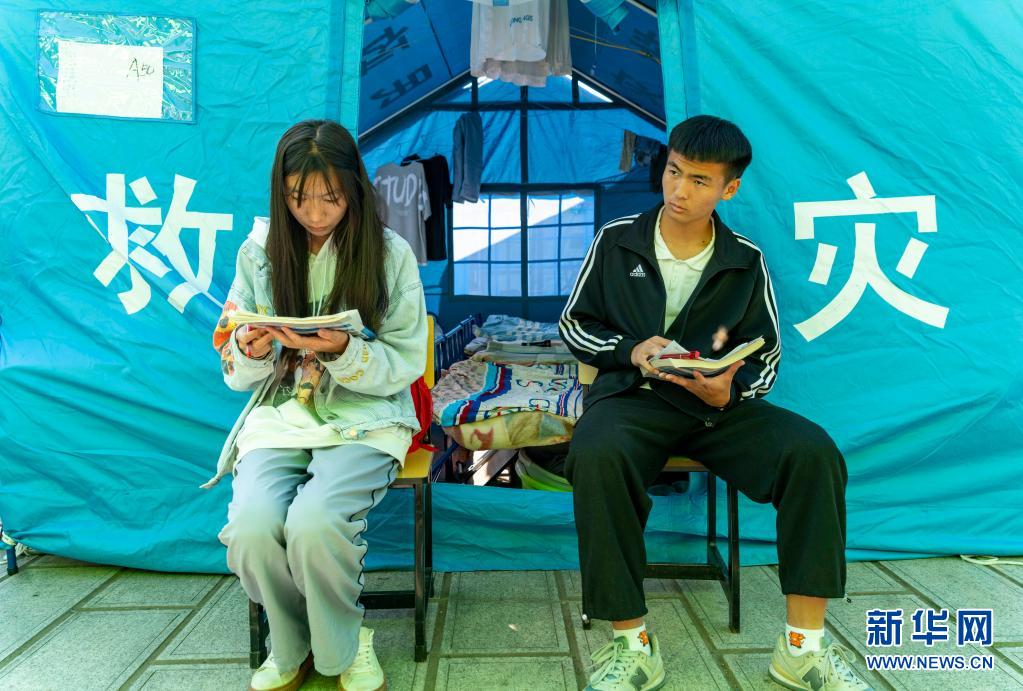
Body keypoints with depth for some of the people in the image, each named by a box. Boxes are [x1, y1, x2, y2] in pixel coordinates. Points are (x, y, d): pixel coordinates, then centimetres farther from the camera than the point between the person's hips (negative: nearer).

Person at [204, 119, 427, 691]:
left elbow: (405, 365, -3)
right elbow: (237, 373, 9)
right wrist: (251, 353, -15)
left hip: (364, 418, -2)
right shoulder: (259, 252, 5)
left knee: (314, 524, -30)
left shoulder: (390, 253, -2)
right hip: (279, 417, 3)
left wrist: (344, 352, -22)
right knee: (251, 529, -25)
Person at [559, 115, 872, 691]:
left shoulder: (747, 261, 6)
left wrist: (730, 391, -14)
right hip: (633, 398, -1)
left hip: (719, 402, 2)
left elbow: (766, 355, 10)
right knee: (596, 454, -37)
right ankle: (633, 644, -22)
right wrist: (631, 350, -10)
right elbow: (573, 325, 10)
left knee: (814, 450, -25)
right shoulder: (617, 240, 4)